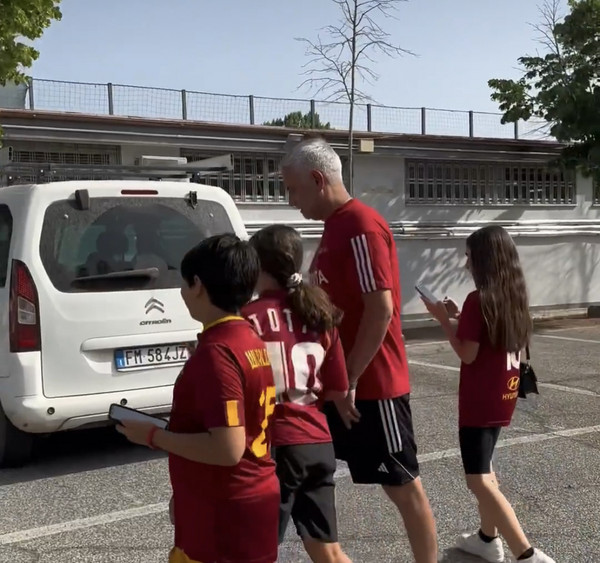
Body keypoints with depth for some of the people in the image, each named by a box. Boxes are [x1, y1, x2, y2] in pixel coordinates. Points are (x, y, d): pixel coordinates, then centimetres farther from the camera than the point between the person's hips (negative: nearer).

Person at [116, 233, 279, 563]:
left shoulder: (215, 351, -22)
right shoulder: (250, 340, 7)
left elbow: (227, 449, -27)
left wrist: (154, 436, -15)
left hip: (224, 518, -9)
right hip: (252, 504, 9)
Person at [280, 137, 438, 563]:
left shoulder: (361, 227, -17)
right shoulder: (334, 226, 13)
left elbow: (380, 309, -23)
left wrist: (350, 380, -19)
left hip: (370, 385, -10)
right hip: (335, 382, 10)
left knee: (402, 485, 3)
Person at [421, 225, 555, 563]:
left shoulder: (478, 299, -18)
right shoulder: (514, 296, 6)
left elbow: (468, 354, -17)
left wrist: (443, 318, -8)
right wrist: (460, 317, 12)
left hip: (480, 400, -9)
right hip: (503, 396, 9)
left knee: (479, 480, -7)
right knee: (484, 466, 24)